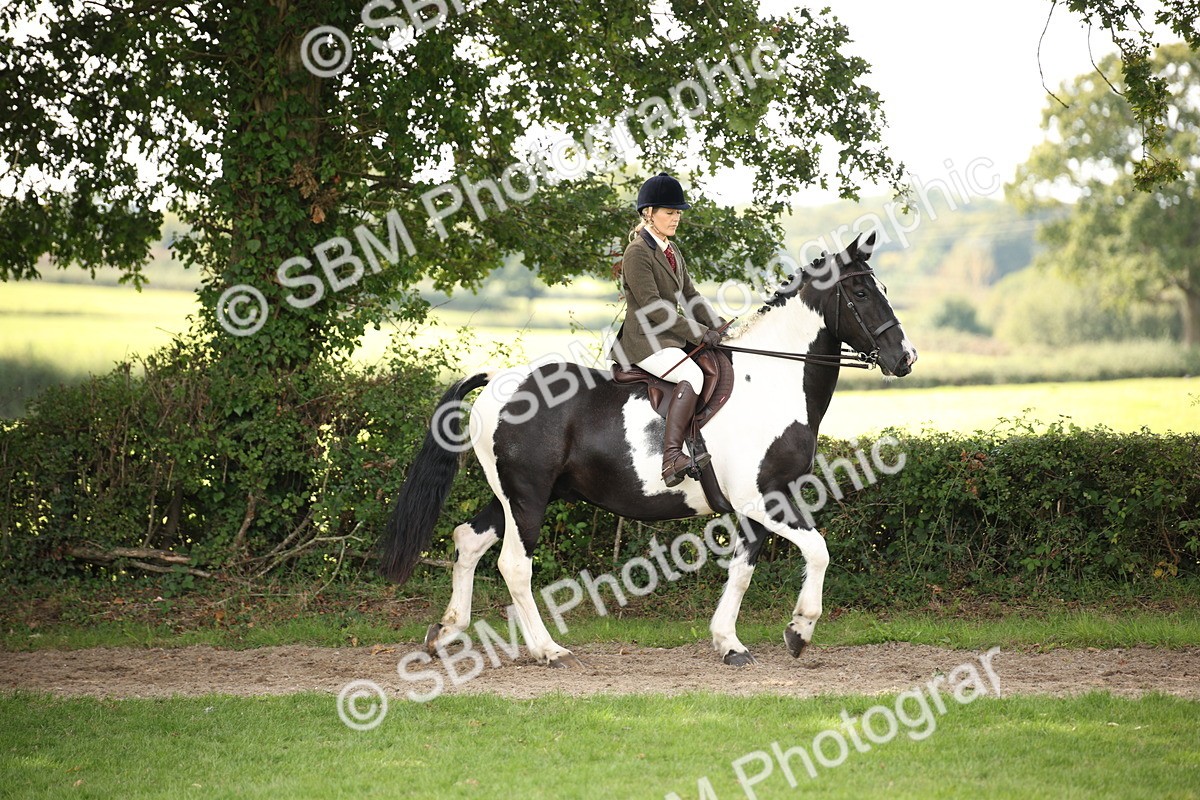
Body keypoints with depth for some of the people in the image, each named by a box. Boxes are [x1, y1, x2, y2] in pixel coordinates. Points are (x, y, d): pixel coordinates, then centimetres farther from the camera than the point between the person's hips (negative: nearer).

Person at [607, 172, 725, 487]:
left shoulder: (672, 250, 17)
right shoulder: (638, 252, -12)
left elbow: (689, 296, 19)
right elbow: (653, 308, -19)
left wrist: (718, 327, 5)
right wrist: (699, 332, -19)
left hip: (673, 338, 10)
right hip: (645, 341, -10)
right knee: (692, 375, -31)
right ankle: (671, 458, -42)